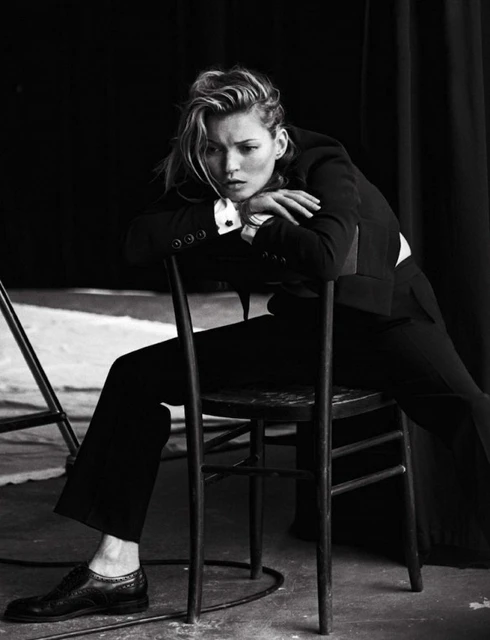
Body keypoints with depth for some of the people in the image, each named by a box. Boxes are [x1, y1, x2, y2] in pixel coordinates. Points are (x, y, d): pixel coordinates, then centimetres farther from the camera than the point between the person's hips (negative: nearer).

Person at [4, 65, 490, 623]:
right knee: (138, 374, -2)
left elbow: (326, 257, -42)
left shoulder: (326, 166, -23)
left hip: (385, 310, -6)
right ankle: (117, 570, 2)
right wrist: (232, 213, -30)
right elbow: (138, 243, -23)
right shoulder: (205, 183, -8)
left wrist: (251, 228, -24)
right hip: (305, 320, 6)